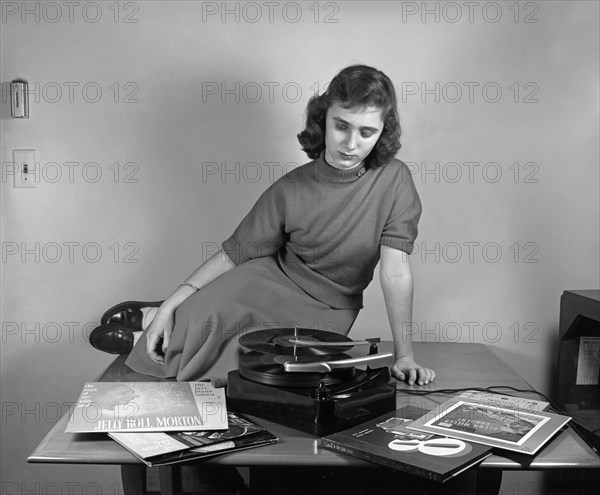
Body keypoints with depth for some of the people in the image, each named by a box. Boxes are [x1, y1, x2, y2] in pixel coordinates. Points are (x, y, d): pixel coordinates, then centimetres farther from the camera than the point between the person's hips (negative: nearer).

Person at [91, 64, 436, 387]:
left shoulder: (394, 180, -18)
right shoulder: (290, 189, -14)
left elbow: (395, 269, -21)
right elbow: (235, 253, -9)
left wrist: (404, 354, -27)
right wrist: (170, 305, -16)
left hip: (325, 311, 0)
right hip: (272, 279, 0)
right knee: (201, 312, -28)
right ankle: (155, 315, 7)